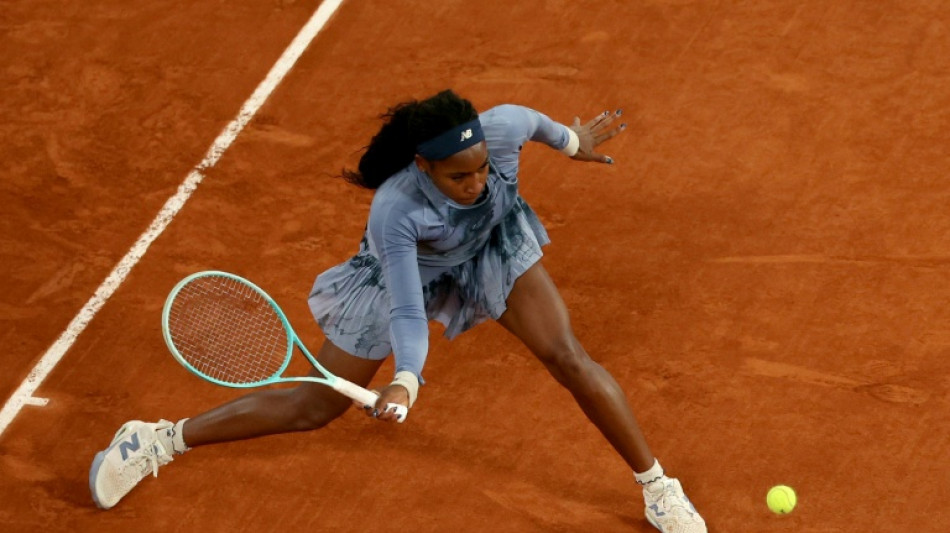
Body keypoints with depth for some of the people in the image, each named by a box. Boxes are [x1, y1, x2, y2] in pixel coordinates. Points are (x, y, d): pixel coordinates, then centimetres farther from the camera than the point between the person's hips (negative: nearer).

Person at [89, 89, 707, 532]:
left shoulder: (503, 128, -36)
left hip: (495, 249, 3)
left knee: (570, 360, -11)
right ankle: (158, 441, 18)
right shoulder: (395, 211, -43)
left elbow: (531, 119, -9)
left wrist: (571, 139, 10)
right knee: (315, 406, 3)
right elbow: (409, 315, -38)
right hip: (409, 271, -3)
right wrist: (405, 380, -55)